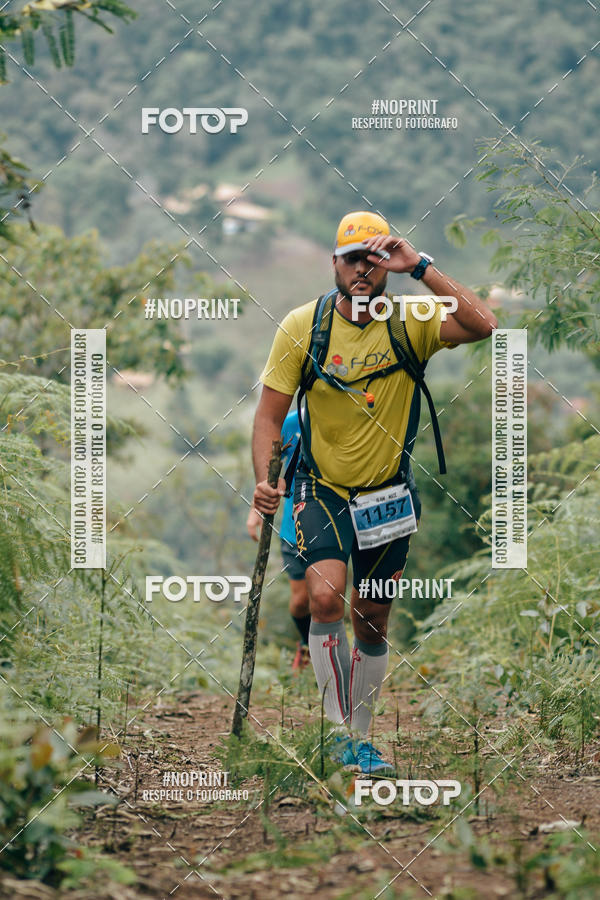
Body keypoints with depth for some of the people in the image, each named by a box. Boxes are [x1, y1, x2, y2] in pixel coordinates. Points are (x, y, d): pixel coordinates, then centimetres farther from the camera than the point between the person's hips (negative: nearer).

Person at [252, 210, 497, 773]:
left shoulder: (410, 323, -11)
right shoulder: (302, 326, -11)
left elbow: (483, 325, -29)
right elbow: (270, 414, -7)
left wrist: (420, 267, -30)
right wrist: (265, 479, -23)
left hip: (388, 494, 2)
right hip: (323, 490, -2)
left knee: (372, 622, 10)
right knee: (326, 597, -25)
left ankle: (361, 739, 27)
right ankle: (340, 728, -12)